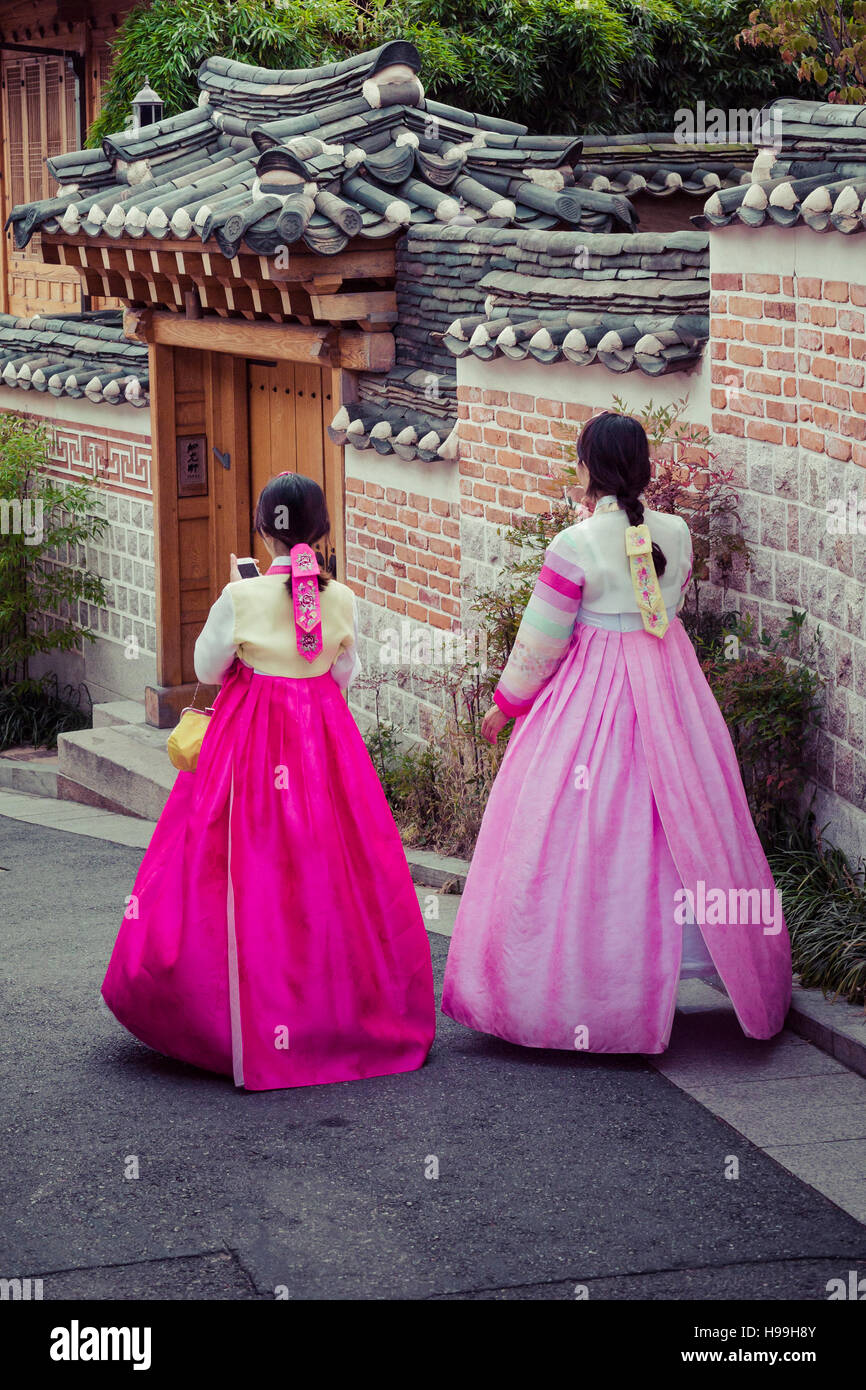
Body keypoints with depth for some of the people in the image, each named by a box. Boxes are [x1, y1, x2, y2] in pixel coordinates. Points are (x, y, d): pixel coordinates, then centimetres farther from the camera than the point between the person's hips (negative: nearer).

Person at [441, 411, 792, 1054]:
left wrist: (505, 705, 5)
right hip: (670, 688, 5)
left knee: (577, 837, 1)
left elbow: (540, 644, -8)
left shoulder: (574, 545, -14)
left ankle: (578, 991, 3)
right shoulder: (676, 533, 0)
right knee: (678, 830, 12)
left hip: (590, 697, -5)